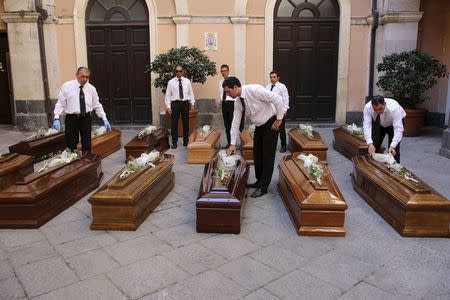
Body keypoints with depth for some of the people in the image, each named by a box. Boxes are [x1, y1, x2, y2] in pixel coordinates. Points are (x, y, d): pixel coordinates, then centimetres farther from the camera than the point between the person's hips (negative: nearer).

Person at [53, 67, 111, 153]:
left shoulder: (91, 88, 5)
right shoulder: (67, 86, -3)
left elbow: (97, 105, 10)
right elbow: (60, 103, -3)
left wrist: (104, 119, 3)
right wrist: (56, 118, -15)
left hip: (86, 118, 3)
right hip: (72, 119, -2)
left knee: (87, 145, 7)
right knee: (71, 146, 0)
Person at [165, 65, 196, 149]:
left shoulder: (187, 81, 6)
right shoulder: (171, 82, 1)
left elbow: (191, 93, 9)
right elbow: (168, 95, 0)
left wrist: (192, 104, 3)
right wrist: (168, 107, -6)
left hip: (185, 103, 2)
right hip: (175, 103, -2)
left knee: (186, 123, 9)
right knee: (174, 124, 1)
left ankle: (186, 142, 21)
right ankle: (174, 143, 12)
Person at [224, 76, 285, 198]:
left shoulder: (254, 90, -27)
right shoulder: (237, 101, -3)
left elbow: (277, 99, -27)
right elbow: (236, 121, 2)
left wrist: (279, 119, -19)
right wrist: (233, 143, 2)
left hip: (271, 124, -8)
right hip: (259, 126, 8)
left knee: (268, 155, -4)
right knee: (257, 154, 12)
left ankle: (263, 187, 4)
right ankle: (259, 181, 28)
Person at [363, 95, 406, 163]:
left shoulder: (394, 108, -40)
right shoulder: (367, 107, -34)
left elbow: (398, 129, -42)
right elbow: (367, 125, -37)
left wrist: (392, 146, -54)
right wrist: (370, 144, -49)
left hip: (394, 123, -2)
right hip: (378, 124, 2)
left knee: (394, 148, -14)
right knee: (373, 147, -4)